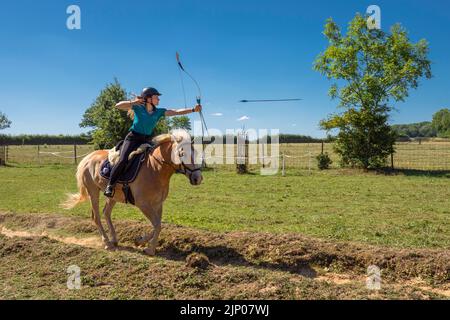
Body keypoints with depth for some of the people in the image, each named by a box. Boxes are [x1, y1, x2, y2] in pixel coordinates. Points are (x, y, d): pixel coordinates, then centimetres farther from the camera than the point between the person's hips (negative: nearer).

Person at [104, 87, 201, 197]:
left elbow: (176, 112, -2)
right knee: (123, 160, -21)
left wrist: (193, 109, -10)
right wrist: (133, 102, -21)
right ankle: (110, 185, -6)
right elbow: (118, 106, -8)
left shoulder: (159, 112, 5)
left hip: (146, 141, 5)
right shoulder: (138, 108, -4)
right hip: (133, 138, -5)